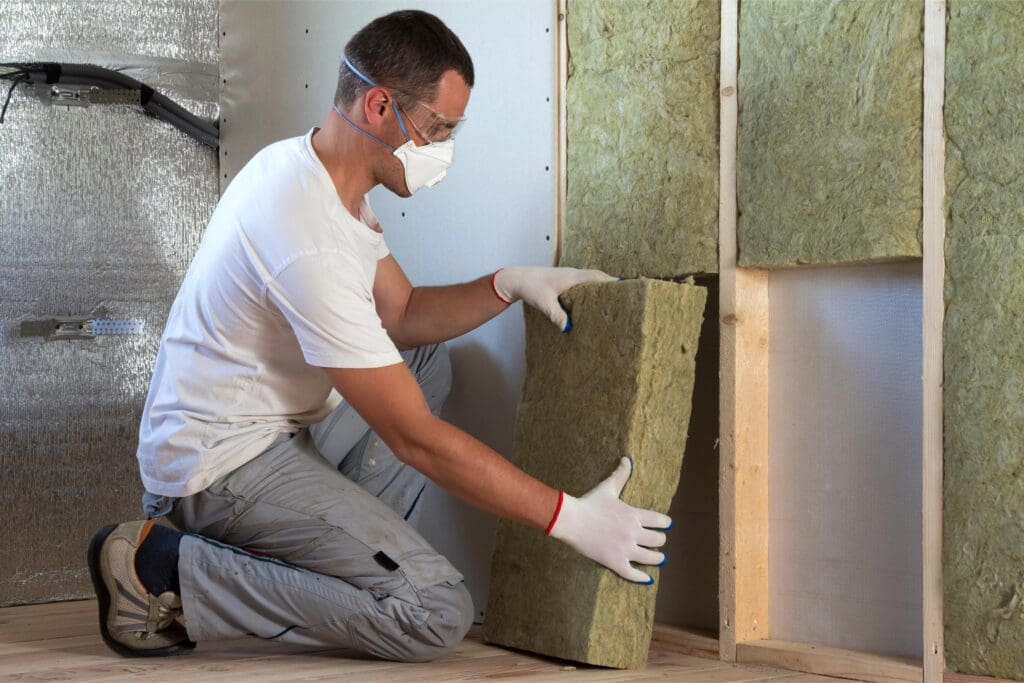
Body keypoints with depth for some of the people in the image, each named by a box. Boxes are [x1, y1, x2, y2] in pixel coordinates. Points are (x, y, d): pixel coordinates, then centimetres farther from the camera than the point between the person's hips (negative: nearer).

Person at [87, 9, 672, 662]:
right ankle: (164, 569, -10)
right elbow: (416, 439, -24)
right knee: (438, 613, -19)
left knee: (430, 358, 20)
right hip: (224, 462, -10)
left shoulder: (305, 163, 4)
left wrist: (506, 285, -2)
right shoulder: (310, 241, -28)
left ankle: (341, 546, 7)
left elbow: (401, 314, 16)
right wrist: (571, 518, -20)